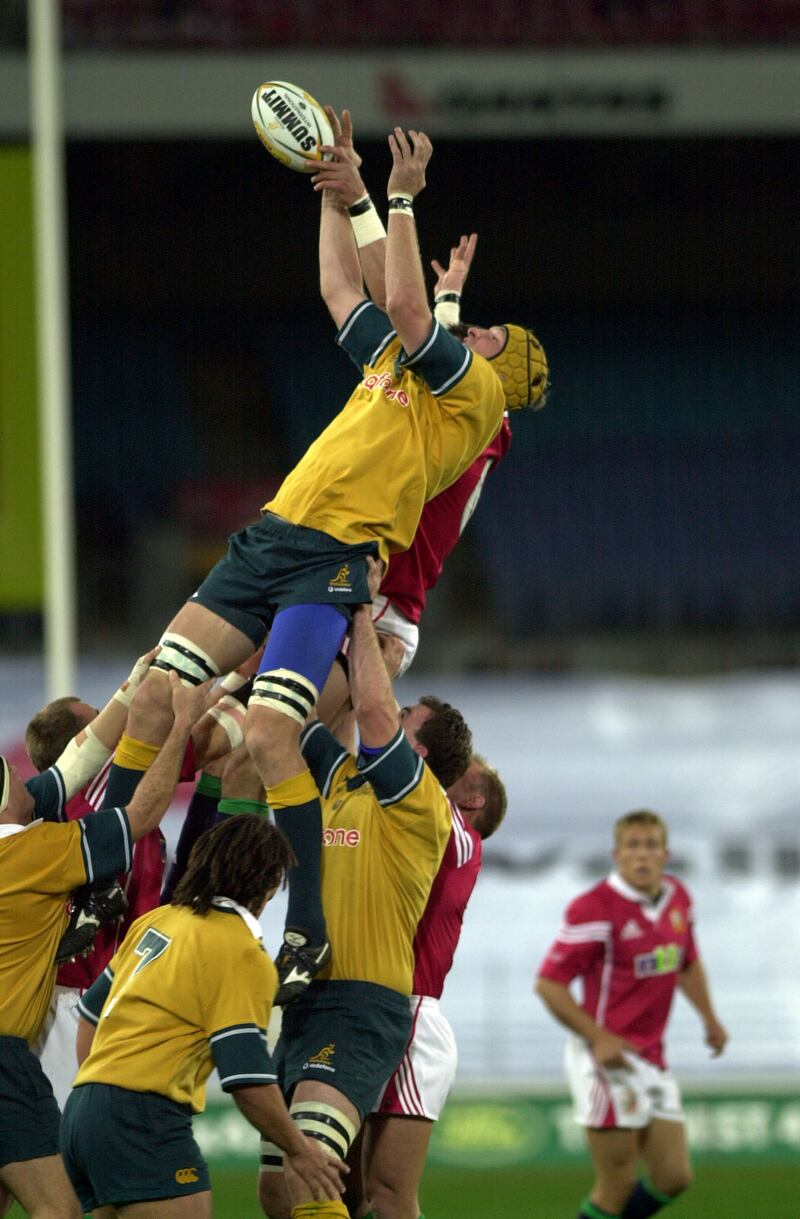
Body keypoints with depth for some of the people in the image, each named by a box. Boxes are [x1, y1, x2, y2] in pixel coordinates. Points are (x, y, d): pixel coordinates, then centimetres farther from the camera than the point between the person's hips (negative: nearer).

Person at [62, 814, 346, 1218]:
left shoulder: (157, 920, 15)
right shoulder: (243, 956, -9)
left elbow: (91, 1013, 24)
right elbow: (248, 1081, -12)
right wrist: (299, 1150, 0)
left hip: (83, 1110, 9)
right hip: (143, 1118, -9)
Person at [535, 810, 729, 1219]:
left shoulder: (676, 897, 8)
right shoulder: (595, 909, -16)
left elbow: (688, 964, 26)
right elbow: (549, 983, -15)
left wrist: (709, 1017, 12)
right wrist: (599, 1038, -21)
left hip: (651, 1059, 8)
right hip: (606, 1061, -8)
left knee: (673, 1178, 5)